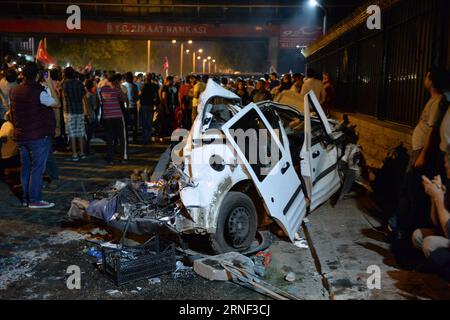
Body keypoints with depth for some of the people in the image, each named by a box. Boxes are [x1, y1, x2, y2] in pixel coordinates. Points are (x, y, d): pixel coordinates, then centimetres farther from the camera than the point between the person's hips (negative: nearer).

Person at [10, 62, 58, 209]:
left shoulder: (15, 91, 7)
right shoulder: (39, 91, -17)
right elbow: (55, 102, -7)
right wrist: (50, 84, 0)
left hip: (21, 136, 7)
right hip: (38, 136, -7)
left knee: (25, 167, 14)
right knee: (37, 167, -2)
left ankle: (25, 198, 21)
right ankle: (35, 200, -1)